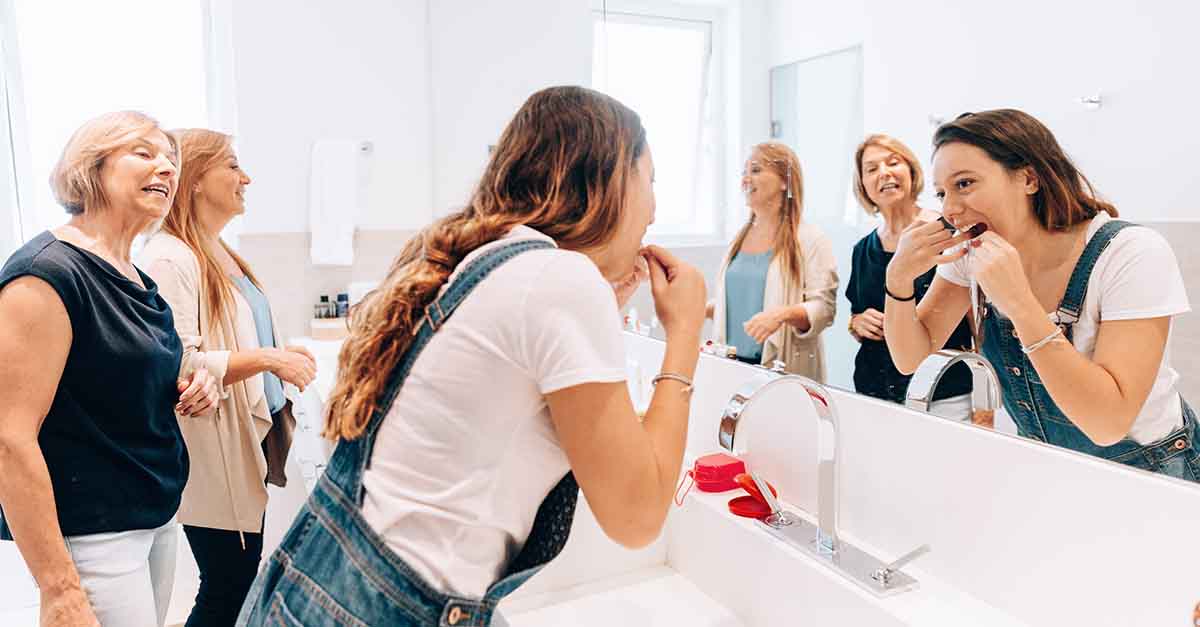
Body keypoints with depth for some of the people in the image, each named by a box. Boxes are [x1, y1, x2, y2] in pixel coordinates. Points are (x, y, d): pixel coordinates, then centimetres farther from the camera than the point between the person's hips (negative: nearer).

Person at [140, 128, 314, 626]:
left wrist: (281, 354, 8)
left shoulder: (219, 254, 12)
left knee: (243, 582, 18)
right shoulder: (168, 259, -17)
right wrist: (268, 359, -23)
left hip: (252, 444, 9)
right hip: (215, 458, -9)